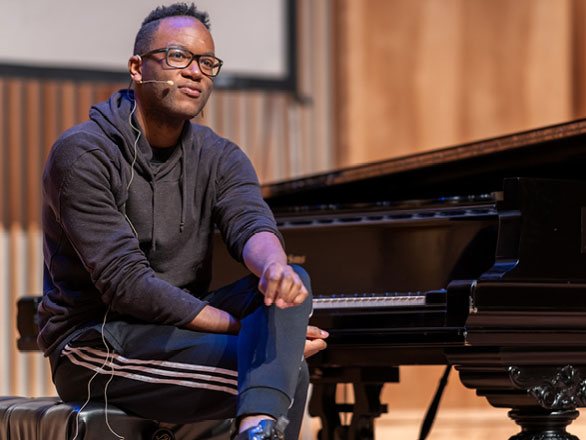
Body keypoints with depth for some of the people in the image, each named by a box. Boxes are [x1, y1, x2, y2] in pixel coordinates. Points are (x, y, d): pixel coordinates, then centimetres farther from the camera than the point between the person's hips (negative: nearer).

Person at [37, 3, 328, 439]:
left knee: (292, 283, -26)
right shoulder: (82, 154, -12)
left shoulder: (218, 158, 8)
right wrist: (246, 328, -21)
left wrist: (274, 265, -41)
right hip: (94, 342, -7)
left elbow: (251, 223, -14)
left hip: (178, 329, 7)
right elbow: (124, 284, -19)